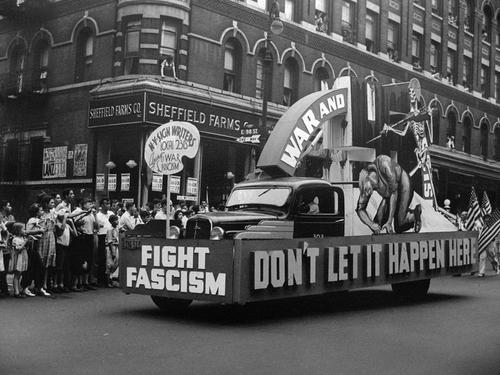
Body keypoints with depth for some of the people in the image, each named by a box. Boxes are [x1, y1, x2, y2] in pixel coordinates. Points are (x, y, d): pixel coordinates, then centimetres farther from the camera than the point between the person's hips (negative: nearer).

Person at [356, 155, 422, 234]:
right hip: (388, 196, 6)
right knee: (377, 223, -7)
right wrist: (371, 224, -34)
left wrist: (389, 222, -29)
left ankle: (414, 214, 12)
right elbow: (360, 210, -15)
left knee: (398, 228, -18)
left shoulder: (384, 164, -36)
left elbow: (394, 193, -30)